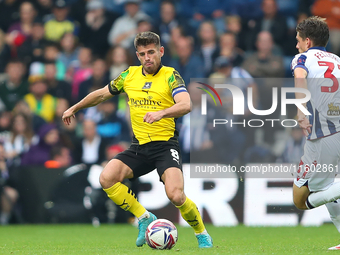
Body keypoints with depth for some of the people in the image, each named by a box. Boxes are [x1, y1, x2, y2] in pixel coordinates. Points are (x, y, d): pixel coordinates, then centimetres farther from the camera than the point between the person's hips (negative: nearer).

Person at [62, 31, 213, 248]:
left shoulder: (171, 76, -5)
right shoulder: (130, 75, 9)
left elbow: (186, 105, -22)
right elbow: (102, 94, 26)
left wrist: (161, 113, -40)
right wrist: (75, 108, 33)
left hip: (165, 145, -5)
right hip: (139, 147, 5)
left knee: (175, 195, -25)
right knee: (107, 178, -19)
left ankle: (202, 234, 2)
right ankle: (144, 218, -1)